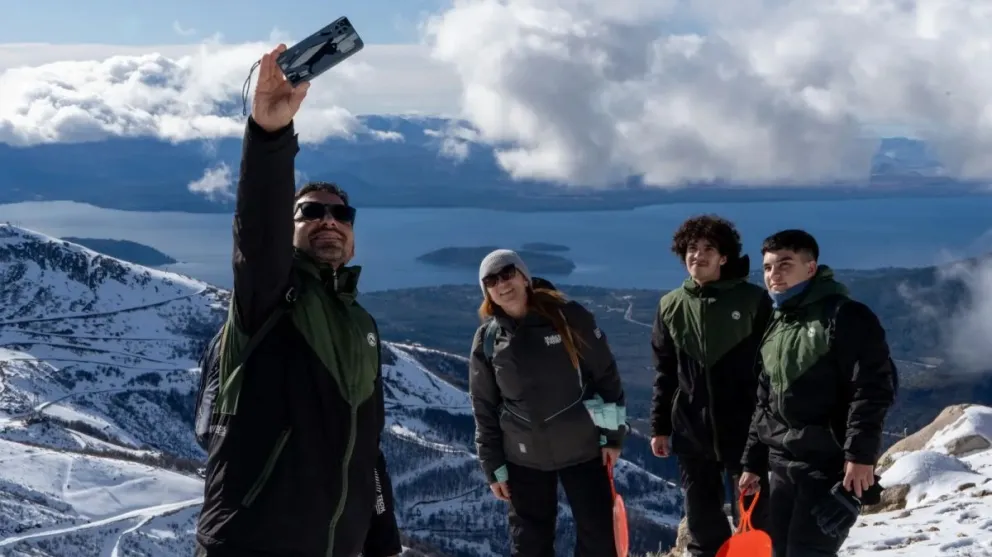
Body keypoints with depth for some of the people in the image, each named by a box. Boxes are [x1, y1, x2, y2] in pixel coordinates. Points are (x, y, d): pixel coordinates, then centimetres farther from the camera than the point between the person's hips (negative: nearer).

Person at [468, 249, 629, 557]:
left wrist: (613, 434, -3)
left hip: (582, 447, -1)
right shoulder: (487, 340, -2)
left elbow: (605, 372, -3)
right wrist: (493, 466, 2)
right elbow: (484, 409, 3)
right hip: (524, 458, 1)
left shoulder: (568, 316, -8)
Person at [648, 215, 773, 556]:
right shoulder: (670, 307, 5)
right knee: (702, 519, 12)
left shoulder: (753, 300, -4)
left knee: (754, 516, 5)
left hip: (746, 429, -3)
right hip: (691, 430, 3)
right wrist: (659, 427, 9)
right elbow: (664, 373, 10)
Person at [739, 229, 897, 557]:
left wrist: (861, 454, -21)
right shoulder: (774, 327, 16)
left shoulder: (845, 316, -10)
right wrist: (753, 462, 19)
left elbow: (873, 388, -16)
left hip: (831, 466, -8)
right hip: (782, 467, 8)